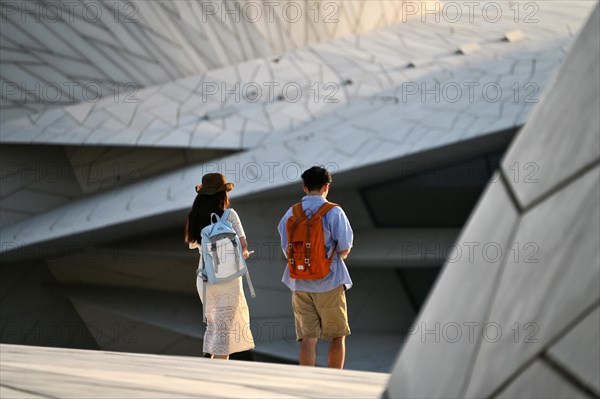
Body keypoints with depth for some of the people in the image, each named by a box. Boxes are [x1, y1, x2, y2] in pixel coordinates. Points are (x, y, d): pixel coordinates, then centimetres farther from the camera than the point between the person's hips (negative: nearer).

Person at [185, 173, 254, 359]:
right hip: (227, 279, -4)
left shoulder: (194, 218, 1)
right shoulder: (229, 215, -11)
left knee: (212, 324, 21)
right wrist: (244, 253, 3)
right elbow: (243, 244, -15)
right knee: (224, 326, 3)